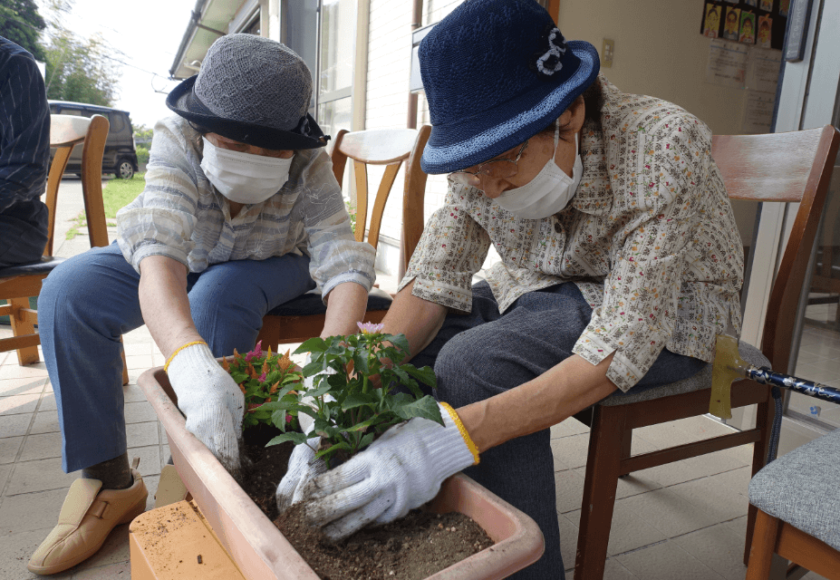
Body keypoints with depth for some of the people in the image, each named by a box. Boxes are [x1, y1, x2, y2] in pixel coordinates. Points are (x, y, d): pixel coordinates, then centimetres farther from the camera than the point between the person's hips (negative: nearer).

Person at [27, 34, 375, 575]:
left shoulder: (311, 168, -28)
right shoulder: (178, 140, -30)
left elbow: (346, 265, -38)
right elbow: (158, 255, -45)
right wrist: (191, 363, -64)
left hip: (266, 268, -1)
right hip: (179, 263, 2)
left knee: (218, 298, -35)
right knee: (69, 292, -21)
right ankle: (109, 478, -11)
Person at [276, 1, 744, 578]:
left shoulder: (661, 147, -31)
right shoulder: (485, 159, -14)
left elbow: (619, 349, -36)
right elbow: (432, 282, -15)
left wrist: (455, 437, -45)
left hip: (667, 312, -5)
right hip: (543, 293, 6)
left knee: (472, 365, -30)